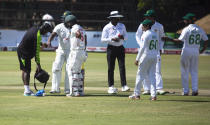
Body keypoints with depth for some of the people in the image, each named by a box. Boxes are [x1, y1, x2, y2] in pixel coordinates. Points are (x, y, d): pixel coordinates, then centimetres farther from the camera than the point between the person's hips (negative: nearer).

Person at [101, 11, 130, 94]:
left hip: (120, 48, 3)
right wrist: (112, 39, -18)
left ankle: (124, 86, -9)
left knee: (122, 66, -6)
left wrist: (122, 37, -9)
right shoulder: (107, 27, -2)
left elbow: (126, 36, 14)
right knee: (111, 68, -2)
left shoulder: (122, 26, 9)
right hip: (111, 48, -3)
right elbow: (103, 39, -5)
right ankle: (111, 86, 3)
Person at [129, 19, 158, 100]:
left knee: (140, 75, 3)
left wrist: (137, 59, -14)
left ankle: (137, 94, 8)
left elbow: (142, 48, -17)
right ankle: (153, 95, 0)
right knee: (152, 75, 8)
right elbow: (157, 48, 14)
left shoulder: (145, 34, -12)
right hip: (154, 57, 7)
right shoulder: (155, 35, 12)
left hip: (146, 56, -7)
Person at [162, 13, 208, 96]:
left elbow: (180, 40, -17)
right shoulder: (199, 29, 5)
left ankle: (185, 91, 5)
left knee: (185, 71, 6)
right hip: (196, 52, 5)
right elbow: (206, 40, 6)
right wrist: (202, 50, 14)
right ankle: (195, 90, -2)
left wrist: (169, 39, -9)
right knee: (194, 71, 11)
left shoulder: (186, 29, -12)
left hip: (186, 51, -4)